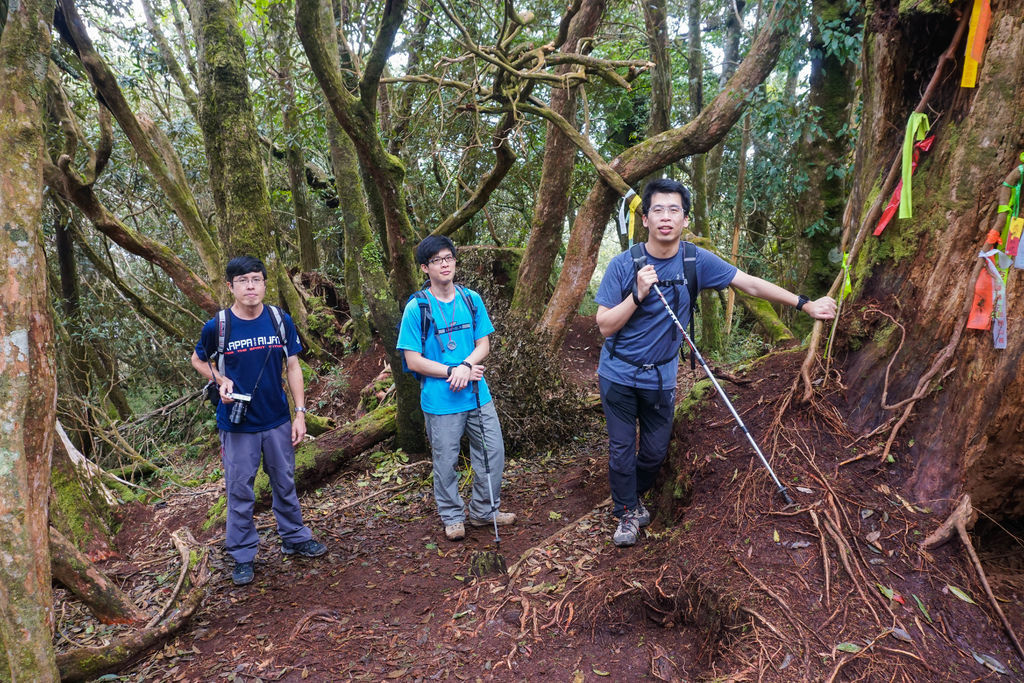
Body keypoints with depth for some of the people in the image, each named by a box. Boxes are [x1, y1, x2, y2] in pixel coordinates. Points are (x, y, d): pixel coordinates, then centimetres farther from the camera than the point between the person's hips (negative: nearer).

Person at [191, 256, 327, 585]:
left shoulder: (281, 320, -6)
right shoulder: (217, 326, -10)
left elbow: (292, 366, 1)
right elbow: (198, 360, 7)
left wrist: (300, 412, -2)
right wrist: (221, 380, -13)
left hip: (278, 421, 2)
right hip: (238, 424, -2)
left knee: (285, 484, 16)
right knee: (239, 493, 9)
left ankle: (295, 538, 35)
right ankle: (243, 556, 25)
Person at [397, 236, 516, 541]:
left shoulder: (472, 299, 5)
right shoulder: (416, 308, -8)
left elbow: (484, 343, 6)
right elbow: (413, 361, -8)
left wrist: (466, 366, -14)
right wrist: (452, 372, -15)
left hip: (478, 394, 4)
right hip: (440, 400, -4)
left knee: (493, 452, 9)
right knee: (445, 462, 7)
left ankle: (484, 511, 29)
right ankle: (452, 517, 29)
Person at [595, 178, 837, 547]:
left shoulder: (697, 261, -9)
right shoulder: (623, 265, -15)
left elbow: (751, 284, -2)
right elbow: (605, 326, -15)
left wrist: (805, 304, 0)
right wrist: (638, 294, -29)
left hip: (660, 377, 2)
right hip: (618, 375, -2)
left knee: (655, 450, 13)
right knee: (621, 448, 5)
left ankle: (636, 496, 42)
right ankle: (627, 513, 27)